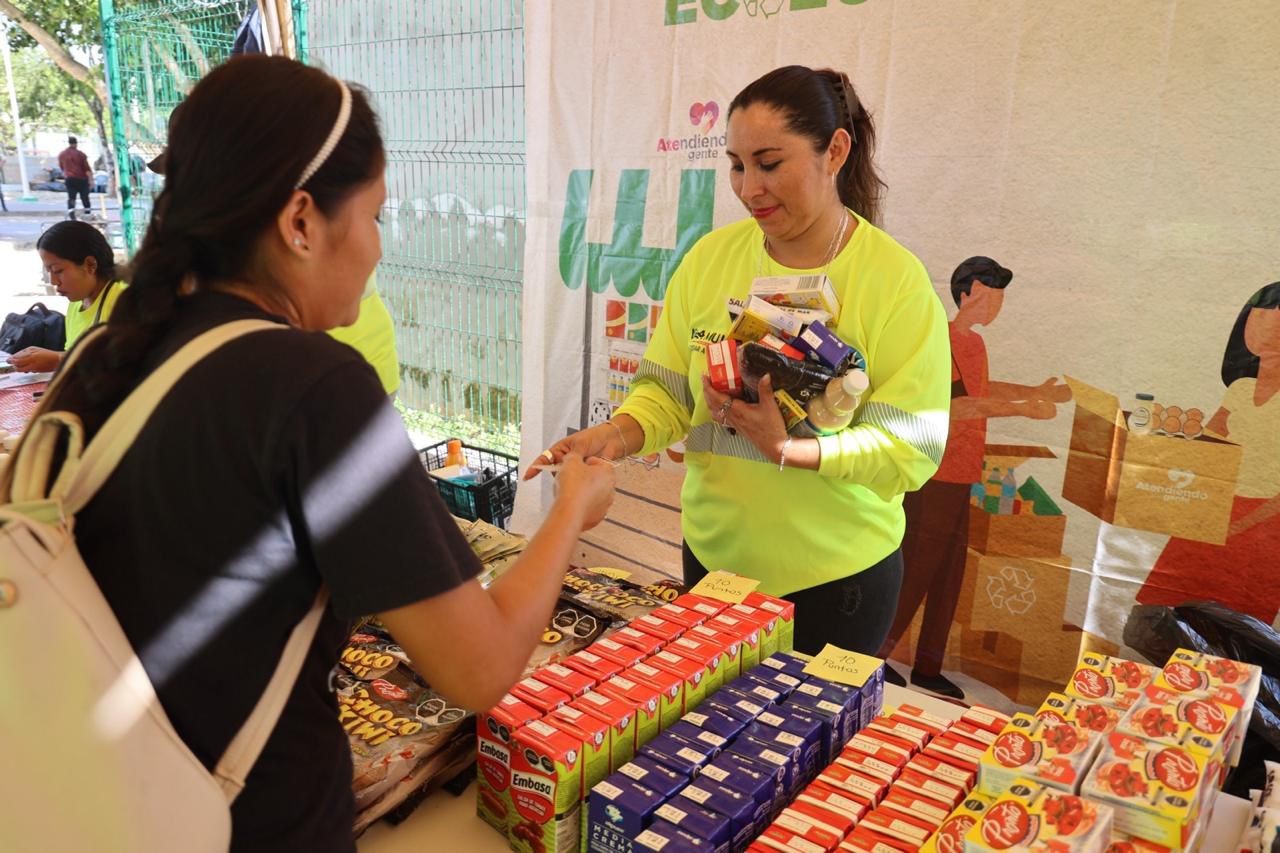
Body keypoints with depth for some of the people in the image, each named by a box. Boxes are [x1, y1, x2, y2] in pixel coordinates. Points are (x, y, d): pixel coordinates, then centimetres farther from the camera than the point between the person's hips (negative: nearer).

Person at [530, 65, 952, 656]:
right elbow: (667, 392, -2)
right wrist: (617, 435, -22)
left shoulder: (897, 280, -13)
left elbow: (911, 451, -17)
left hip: (839, 575, -3)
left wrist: (788, 448, -30)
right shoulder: (710, 257, -3)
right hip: (713, 555, 4)